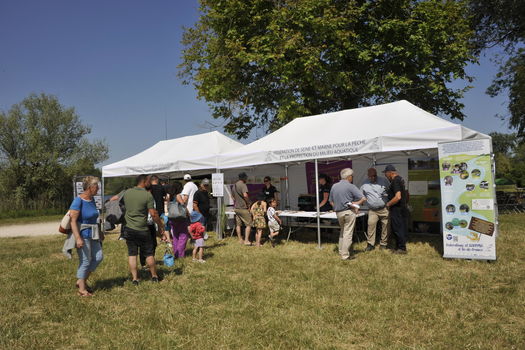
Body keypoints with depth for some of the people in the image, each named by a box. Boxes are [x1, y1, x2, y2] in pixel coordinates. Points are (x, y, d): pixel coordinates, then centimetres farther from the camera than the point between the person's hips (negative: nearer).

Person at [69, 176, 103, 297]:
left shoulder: (92, 200, 8)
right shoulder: (78, 201, -16)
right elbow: (73, 220, -20)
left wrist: (99, 232, 25)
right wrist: (78, 238, -27)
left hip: (92, 235, 8)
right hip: (82, 235, -8)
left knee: (98, 257, 6)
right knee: (85, 261, -2)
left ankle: (81, 281, 20)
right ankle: (82, 289, 12)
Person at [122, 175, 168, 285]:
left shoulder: (127, 192, 4)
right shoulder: (148, 195, -14)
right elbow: (153, 214, -15)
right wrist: (161, 227, -5)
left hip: (129, 229, 4)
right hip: (142, 230, -4)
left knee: (132, 254, 10)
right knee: (149, 254, 9)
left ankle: (134, 278, 12)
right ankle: (154, 276, 22)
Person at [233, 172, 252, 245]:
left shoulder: (234, 185, 13)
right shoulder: (243, 185, -13)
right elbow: (245, 195, -27)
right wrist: (248, 203, -14)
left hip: (236, 208, 8)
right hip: (243, 208, -8)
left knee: (238, 224, 12)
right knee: (248, 224, 0)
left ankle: (240, 240, 19)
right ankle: (246, 240, -4)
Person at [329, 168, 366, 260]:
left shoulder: (334, 186, 7)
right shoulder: (351, 186, -11)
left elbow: (331, 201, 14)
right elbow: (363, 198, -15)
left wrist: (337, 208, 12)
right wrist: (355, 204, -2)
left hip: (338, 213, 6)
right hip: (349, 212, -6)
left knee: (342, 231, 23)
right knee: (348, 233, 0)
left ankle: (341, 251, 29)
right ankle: (345, 255, 3)